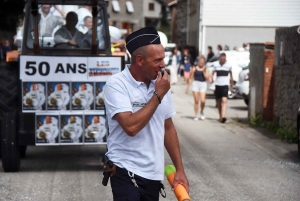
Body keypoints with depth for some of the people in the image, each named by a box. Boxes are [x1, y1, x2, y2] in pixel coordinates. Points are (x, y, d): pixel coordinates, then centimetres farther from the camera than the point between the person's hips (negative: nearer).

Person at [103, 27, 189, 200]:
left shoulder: (160, 84, 6)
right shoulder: (117, 84, -12)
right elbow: (131, 126, -24)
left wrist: (180, 169, 10)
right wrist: (158, 95, -16)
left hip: (154, 174, 6)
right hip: (127, 172, -6)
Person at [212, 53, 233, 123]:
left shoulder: (228, 66, 4)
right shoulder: (216, 65, 5)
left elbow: (231, 76, 14)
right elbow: (213, 73, 2)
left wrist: (231, 85, 19)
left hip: (225, 85, -2)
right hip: (217, 85, 2)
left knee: (224, 100, -18)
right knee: (218, 102, 9)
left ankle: (223, 116, -28)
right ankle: (220, 116, 22)